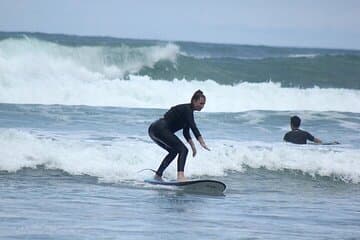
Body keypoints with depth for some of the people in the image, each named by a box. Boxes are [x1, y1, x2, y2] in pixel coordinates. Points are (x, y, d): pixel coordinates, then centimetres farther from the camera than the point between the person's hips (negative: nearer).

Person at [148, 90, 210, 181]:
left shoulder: (188, 111, 19)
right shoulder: (186, 109, -10)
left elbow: (186, 132, 24)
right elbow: (193, 127, -23)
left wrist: (192, 146, 16)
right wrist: (202, 143, -29)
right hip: (160, 129, -11)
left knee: (173, 151, 26)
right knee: (183, 150, -16)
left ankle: (158, 175, 29)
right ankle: (180, 176, -33)